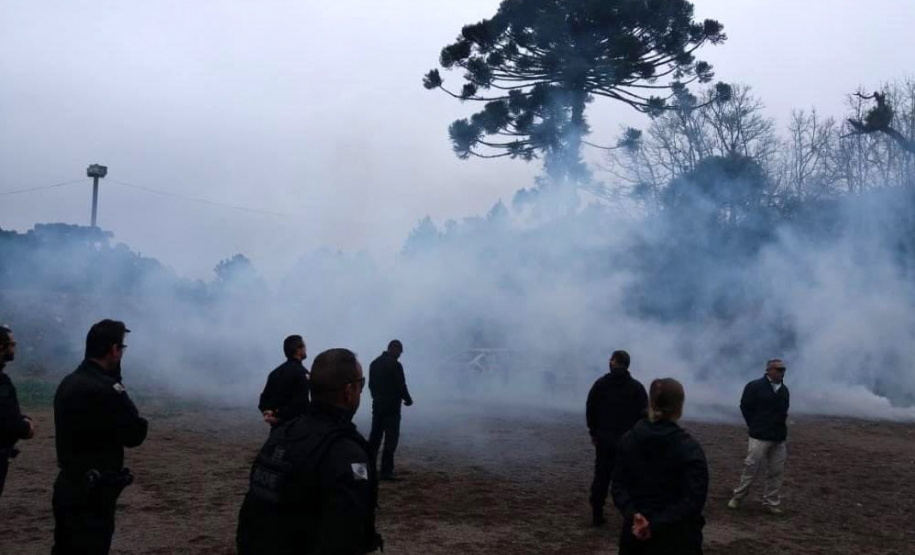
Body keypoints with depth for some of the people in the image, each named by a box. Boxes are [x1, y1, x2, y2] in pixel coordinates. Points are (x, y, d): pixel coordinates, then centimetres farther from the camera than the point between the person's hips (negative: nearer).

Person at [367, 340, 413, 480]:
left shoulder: (374, 363, 9)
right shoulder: (395, 364, -14)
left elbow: (371, 384, 12)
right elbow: (401, 385, -14)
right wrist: (408, 399, 1)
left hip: (377, 405, 7)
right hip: (391, 407, -7)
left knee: (374, 437, 14)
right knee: (390, 439, -2)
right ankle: (386, 471, -4)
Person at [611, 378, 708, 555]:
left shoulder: (627, 440, 1)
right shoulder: (690, 448, -13)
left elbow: (618, 486, -3)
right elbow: (693, 500, -20)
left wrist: (632, 514, -15)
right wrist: (656, 525, -20)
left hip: (636, 531, 4)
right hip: (674, 537, -3)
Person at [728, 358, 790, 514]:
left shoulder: (784, 390, 12)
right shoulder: (755, 386, -6)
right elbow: (745, 407, -3)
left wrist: (781, 427, 11)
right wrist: (755, 426, 2)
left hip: (779, 438, 6)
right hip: (760, 437, -6)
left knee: (776, 472, 5)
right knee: (752, 469, -4)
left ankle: (771, 503, 14)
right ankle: (737, 498, 8)